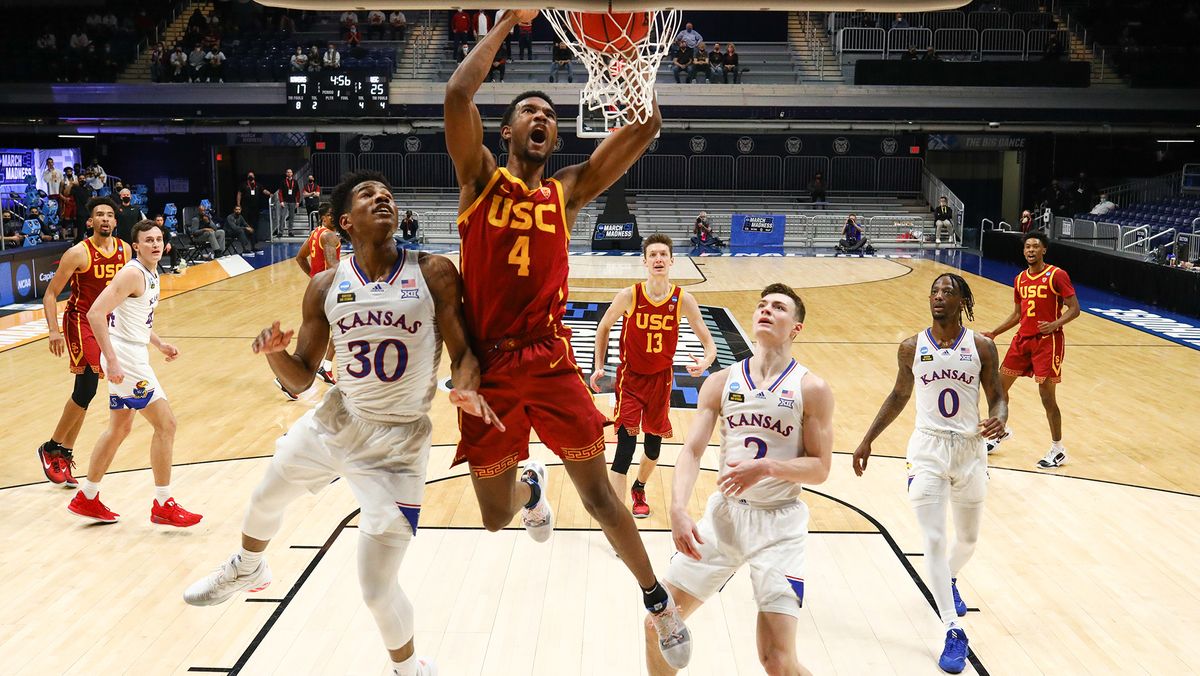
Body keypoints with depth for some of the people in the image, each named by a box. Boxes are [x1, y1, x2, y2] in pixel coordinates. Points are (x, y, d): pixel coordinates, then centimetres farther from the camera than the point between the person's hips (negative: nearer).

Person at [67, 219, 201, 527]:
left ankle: (86, 498, 31)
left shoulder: (152, 274, 12)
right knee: (166, 423, -6)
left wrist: (160, 344, 15)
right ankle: (163, 506, 3)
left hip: (130, 356, 10)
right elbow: (96, 313, -25)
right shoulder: (133, 273, -18)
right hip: (125, 359, -10)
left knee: (120, 427, 19)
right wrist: (111, 360, -29)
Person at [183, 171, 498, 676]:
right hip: (334, 421, 5)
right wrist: (275, 352, -19)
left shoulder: (433, 273, -12)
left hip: (396, 443, -5)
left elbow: (463, 352, -11)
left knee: (376, 587, -8)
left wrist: (467, 388, -33)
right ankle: (247, 569, 67)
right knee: (265, 499, 30)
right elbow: (300, 379, 2)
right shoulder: (326, 286, -3)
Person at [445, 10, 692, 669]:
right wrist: (508, 21, -8)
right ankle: (529, 487, 47)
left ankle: (659, 603, 17)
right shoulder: (480, 178, 2)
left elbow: (646, 125, -2)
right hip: (488, 366, 0)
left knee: (598, 494, 0)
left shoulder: (568, 191, 7)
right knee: (495, 516, 10)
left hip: (551, 360, 1)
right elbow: (458, 95, -15)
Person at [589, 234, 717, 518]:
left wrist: (706, 361, -28)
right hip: (630, 377, -3)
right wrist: (598, 365, -4)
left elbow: (707, 340, -6)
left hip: (661, 378, 3)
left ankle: (639, 489, 47)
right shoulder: (629, 296, -16)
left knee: (654, 445, 16)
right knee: (626, 446, -15)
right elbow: (604, 327, 1)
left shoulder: (683, 300, -13)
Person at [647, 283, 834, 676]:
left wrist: (766, 467, -23)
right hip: (724, 513, 4)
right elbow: (692, 451, -4)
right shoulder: (722, 382, 3)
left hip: (779, 523, -3)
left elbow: (820, 469, -5)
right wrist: (678, 510, -20)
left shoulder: (811, 389, -5)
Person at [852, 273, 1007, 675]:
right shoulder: (912, 349, -2)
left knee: (968, 537, 17)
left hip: (970, 450, 1)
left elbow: (997, 396, 1)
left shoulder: (982, 347, -4)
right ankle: (954, 632, -3)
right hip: (927, 450, -1)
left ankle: (949, 582, 51)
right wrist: (868, 440, 11)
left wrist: (999, 419, -23)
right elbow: (899, 395, 11)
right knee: (933, 541, -10)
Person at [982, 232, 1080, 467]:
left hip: (1048, 341, -7)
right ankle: (1001, 432, 33)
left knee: (1047, 396, -6)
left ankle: (1058, 450, 9)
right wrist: (993, 333, 11)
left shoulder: (1057, 275, -9)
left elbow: (1074, 309, -11)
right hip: (1023, 339, 7)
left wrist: (1055, 324, -27)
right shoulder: (1020, 279, 10)